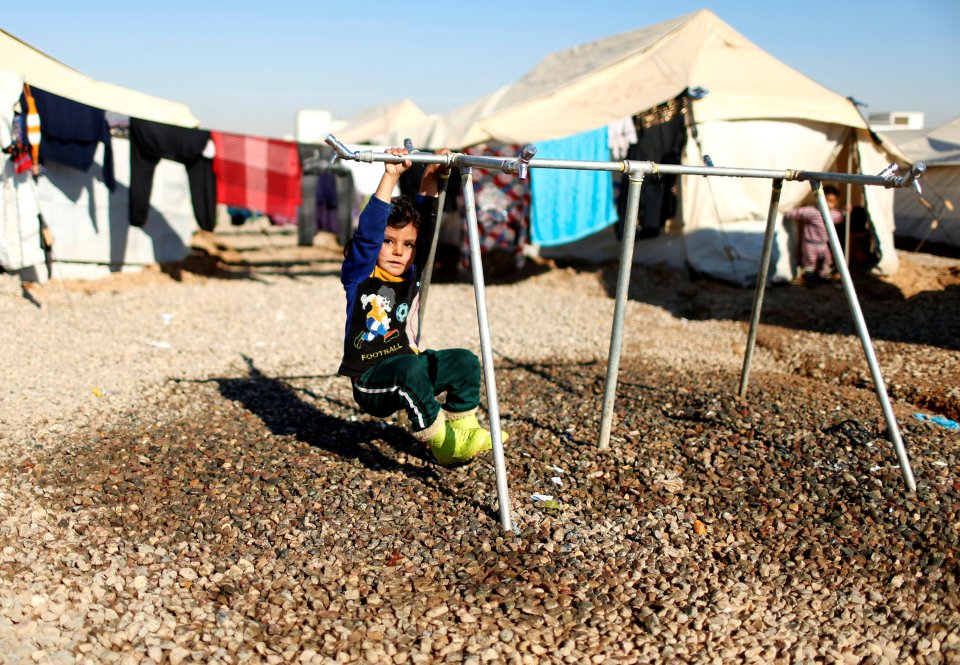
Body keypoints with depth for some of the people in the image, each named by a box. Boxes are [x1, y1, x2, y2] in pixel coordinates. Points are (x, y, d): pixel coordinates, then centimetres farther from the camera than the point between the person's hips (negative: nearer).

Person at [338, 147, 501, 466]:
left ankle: (463, 425, 8)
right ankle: (441, 442, -21)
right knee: (411, 368, -35)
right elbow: (368, 231, -25)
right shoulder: (359, 275, -10)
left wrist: (429, 181, -4)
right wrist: (390, 178, -29)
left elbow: (424, 223, 7)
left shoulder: (412, 273, 5)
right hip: (370, 380, -6)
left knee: (465, 361, -6)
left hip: (407, 365, 7)